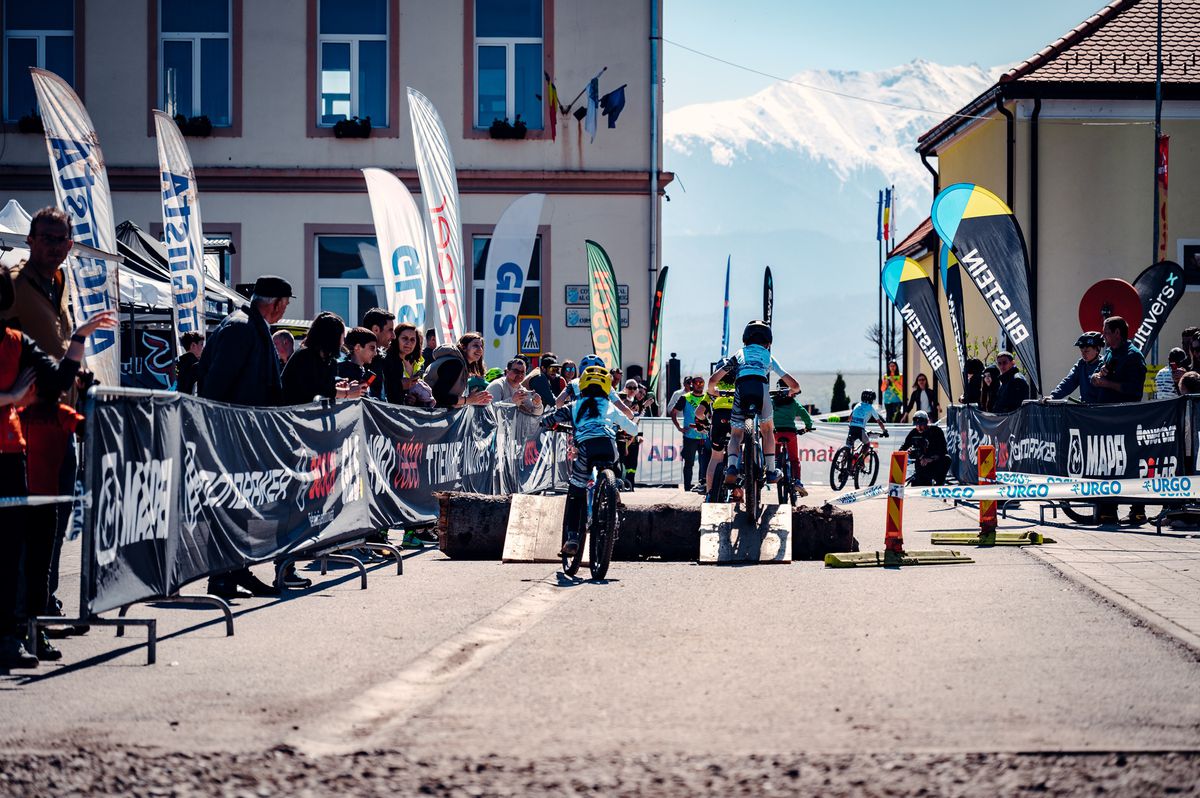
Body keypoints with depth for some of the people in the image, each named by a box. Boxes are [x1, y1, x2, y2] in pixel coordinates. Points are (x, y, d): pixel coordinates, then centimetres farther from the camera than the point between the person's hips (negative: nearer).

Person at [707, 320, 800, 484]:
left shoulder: (739, 354, 30)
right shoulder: (769, 357, 32)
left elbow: (713, 380, 22)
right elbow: (794, 385, 31)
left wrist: (712, 392, 44)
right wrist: (792, 392, 55)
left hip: (741, 389, 0)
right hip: (762, 388, 0)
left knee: (736, 435, 14)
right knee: (767, 429, 26)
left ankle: (732, 466, -12)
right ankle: (771, 471, 21)